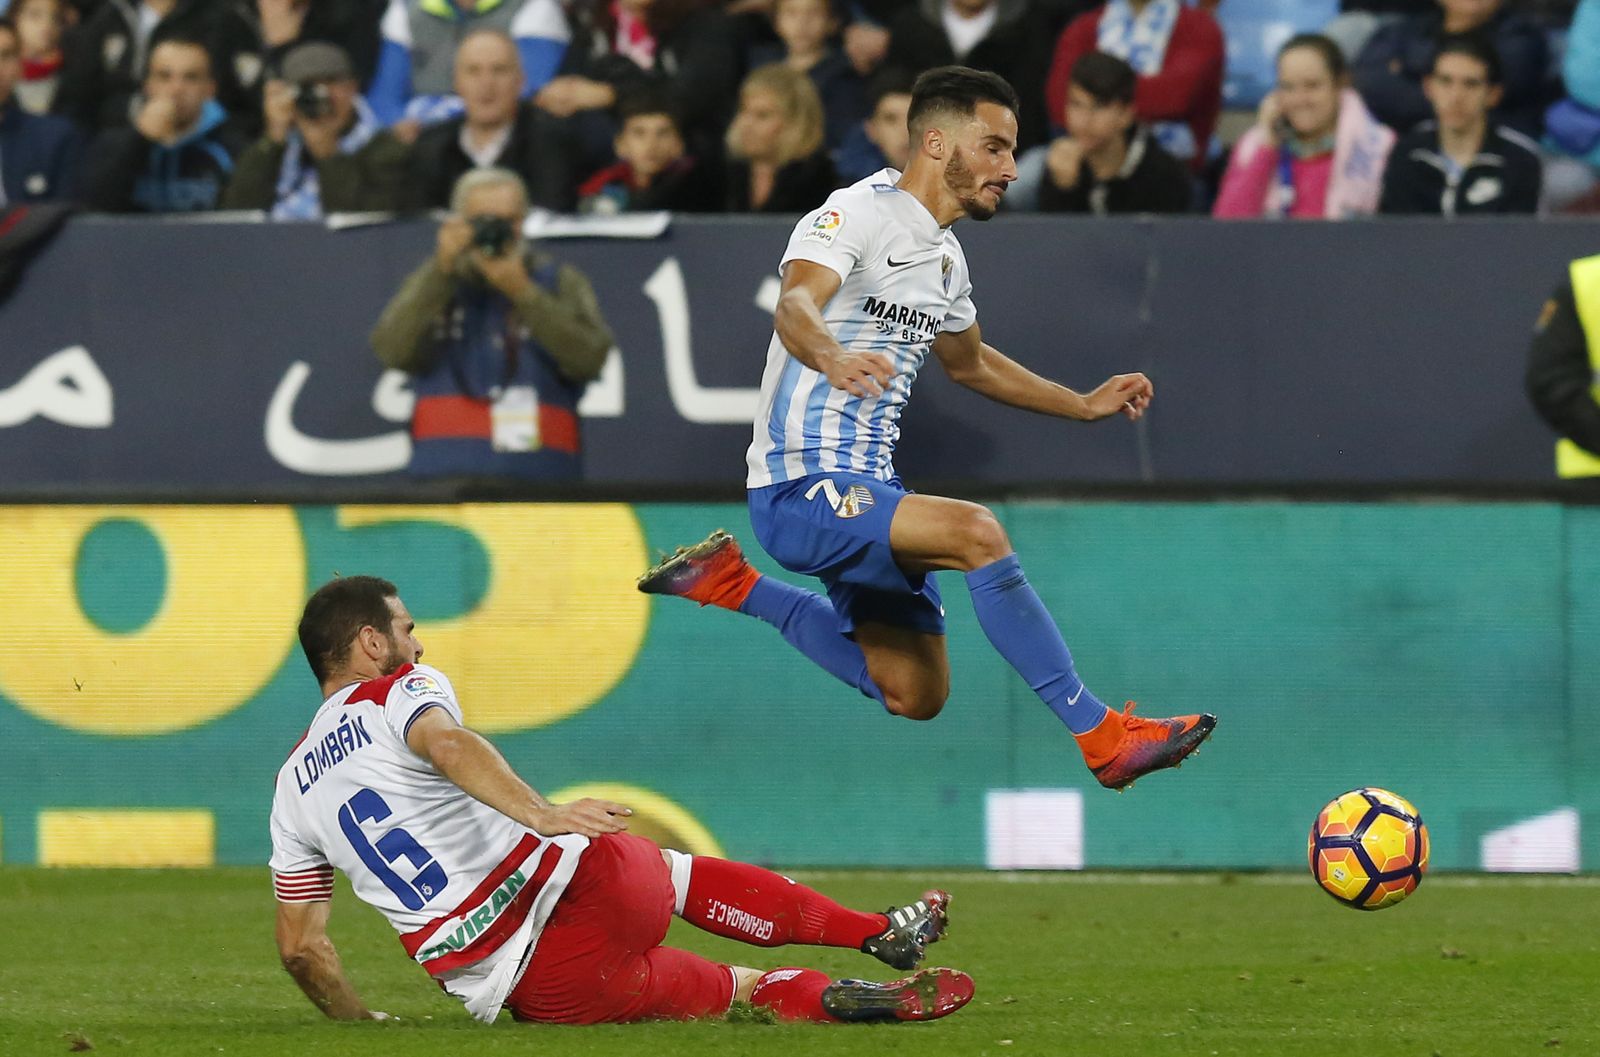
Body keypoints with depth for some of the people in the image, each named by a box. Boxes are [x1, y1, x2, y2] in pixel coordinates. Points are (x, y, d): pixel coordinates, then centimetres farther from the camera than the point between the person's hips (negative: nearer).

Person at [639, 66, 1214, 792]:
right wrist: (835, 358, -56)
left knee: (917, 697, 15)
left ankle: (734, 586, 29)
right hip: (801, 488, -10)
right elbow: (796, 304, -34)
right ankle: (1102, 738, -30)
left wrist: (1083, 406, 26)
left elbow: (968, 361, 32)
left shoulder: (944, 257, 13)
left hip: (867, 488, 10)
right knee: (976, 532, -31)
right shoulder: (857, 214, -14)